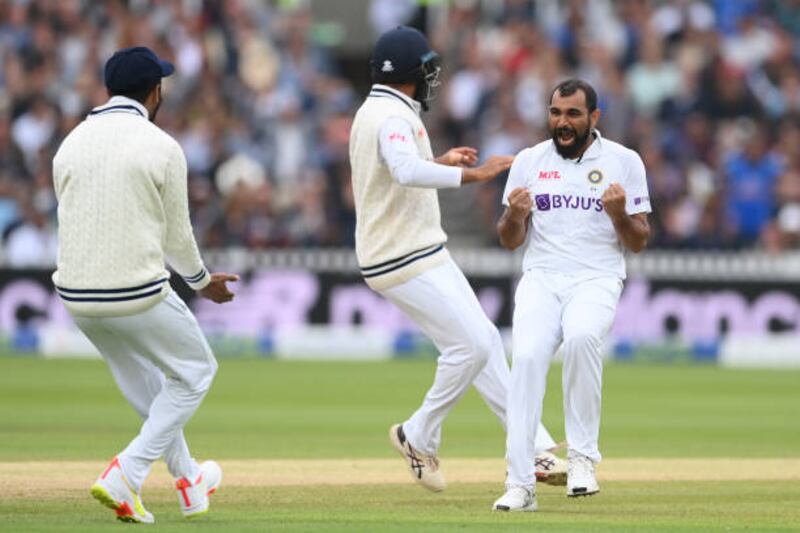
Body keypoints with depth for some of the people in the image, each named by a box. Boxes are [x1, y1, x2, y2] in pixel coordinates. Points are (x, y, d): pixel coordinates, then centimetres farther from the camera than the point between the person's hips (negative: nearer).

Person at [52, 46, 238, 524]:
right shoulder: (162, 148, -9)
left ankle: (190, 482, 39)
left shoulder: (71, 144, 5)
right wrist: (202, 280, 19)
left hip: (76, 295, 6)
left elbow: (74, 222, 12)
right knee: (195, 371, 16)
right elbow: (176, 235, -2)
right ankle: (125, 476, 3)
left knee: (144, 385, 26)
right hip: (138, 294, -6)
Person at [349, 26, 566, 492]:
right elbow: (407, 172, -38)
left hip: (422, 253, 11)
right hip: (405, 261, -11)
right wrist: (472, 174, -38)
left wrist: (439, 162, 31)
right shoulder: (395, 117, -18)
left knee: (483, 341, 9)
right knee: (472, 345, -11)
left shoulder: (372, 112, 14)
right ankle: (420, 437, 4)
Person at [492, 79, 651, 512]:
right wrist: (515, 215, -11)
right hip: (540, 278, 2)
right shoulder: (529, 162, 11)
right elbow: (509, 241, 11)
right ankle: (519, 485, -25)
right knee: (526, 356, -24)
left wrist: (619, 214, -16)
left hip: (596, 279, -2)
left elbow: (638, 243, 5)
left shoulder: (624, 162, 5)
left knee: (582, 337, -35)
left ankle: (582, 455, -24)